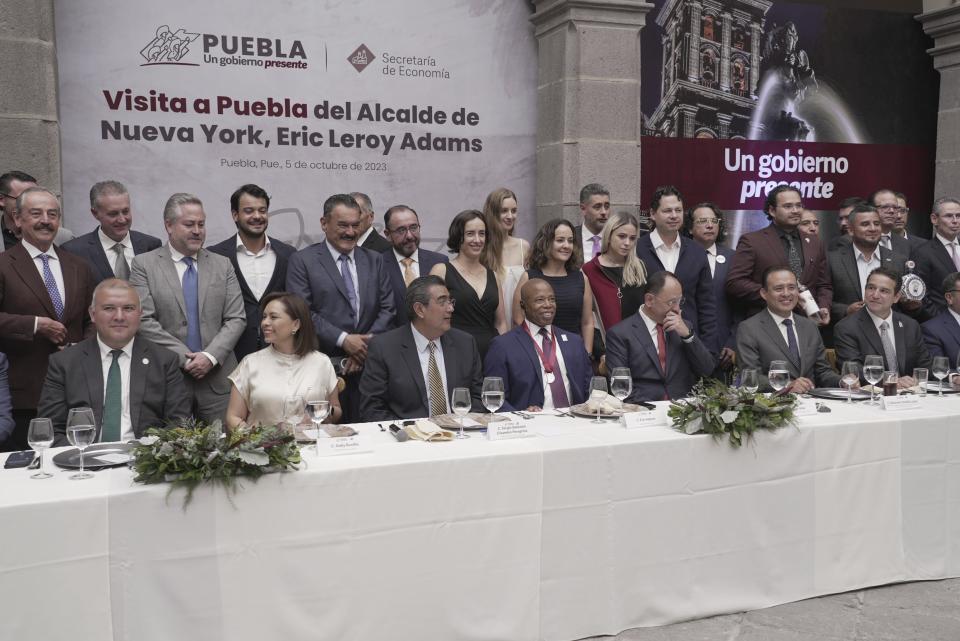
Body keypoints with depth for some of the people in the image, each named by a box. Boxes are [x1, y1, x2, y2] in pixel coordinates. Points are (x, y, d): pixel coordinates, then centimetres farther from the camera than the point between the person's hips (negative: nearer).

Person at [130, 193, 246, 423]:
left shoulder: (222, 265, 11)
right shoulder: (144, 265, 2)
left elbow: (236, 319, 5)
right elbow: (144, 321, -5)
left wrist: (211, 356, -10)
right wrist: (184, 358, -11)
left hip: (218, 379, 2)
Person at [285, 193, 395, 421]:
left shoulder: (375, 260, 14)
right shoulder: (302, 261, 2)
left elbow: (388, 309, 8)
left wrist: (367, 345, -6)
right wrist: (343, 340, -13)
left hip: (368, 366, 3)